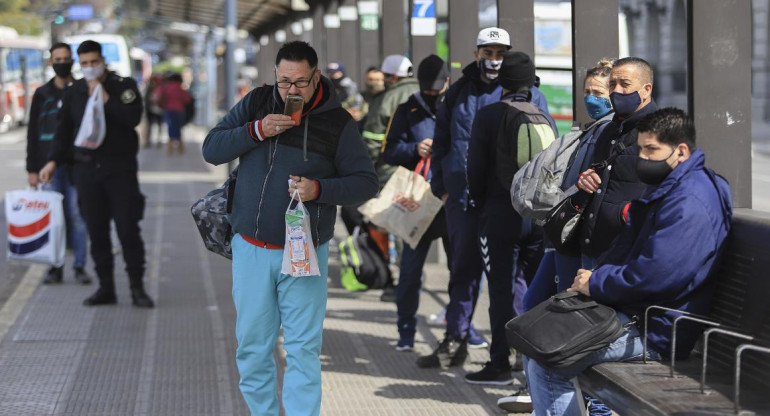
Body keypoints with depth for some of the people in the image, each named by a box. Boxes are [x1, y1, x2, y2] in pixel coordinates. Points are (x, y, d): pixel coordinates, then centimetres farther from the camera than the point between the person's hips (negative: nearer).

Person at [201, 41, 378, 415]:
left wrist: (320, 189, -19)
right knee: (252, 345, 8)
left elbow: (366, 182, -2)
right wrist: (256, 131, -14)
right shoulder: (256, 103, 4)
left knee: (303, 349, -4)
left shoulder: (338, 123, -3)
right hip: (251, 249, 2)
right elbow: (211, 149, 2)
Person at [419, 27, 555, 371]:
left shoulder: (526, 93, 2)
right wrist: (441, 186, 11)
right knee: (463, 270, 12)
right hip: (463, 200, 4)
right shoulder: (458, 93, 14)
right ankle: (455, 340, 20)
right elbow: (440, 143, 20)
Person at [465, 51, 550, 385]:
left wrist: (481, 206, 7)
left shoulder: (487, 116, -8)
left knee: (501, 291, 0)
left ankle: (500, 364, 2)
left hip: (500, 216, -4)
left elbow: (475, 168, -7)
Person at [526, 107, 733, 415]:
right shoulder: (664, 190, 16)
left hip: (654, 332, -11)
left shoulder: (689, 204, -21)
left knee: (544, 366, -17)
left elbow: (654, 277, -27)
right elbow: (625, 247, 20)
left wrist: (596, 283, -12)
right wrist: (590, 280, 0)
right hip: (632, 313, 11)